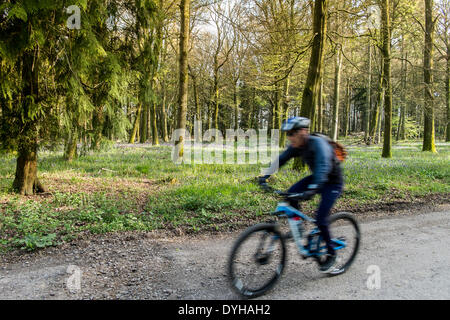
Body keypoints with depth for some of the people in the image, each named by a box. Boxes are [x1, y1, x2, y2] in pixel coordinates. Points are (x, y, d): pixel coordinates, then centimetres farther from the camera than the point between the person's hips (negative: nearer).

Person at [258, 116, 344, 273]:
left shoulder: (318, 143, -30)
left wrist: (312, 189, -56)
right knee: (290, 194, -14)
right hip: (316, 178, 7)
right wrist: (265, 176, -16)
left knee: (320, 219, -13)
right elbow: (280, 160, -5)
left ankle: (331, 254, 10)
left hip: (333, 182, -7)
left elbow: (324, 166, -43)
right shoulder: (296, 146, -8)